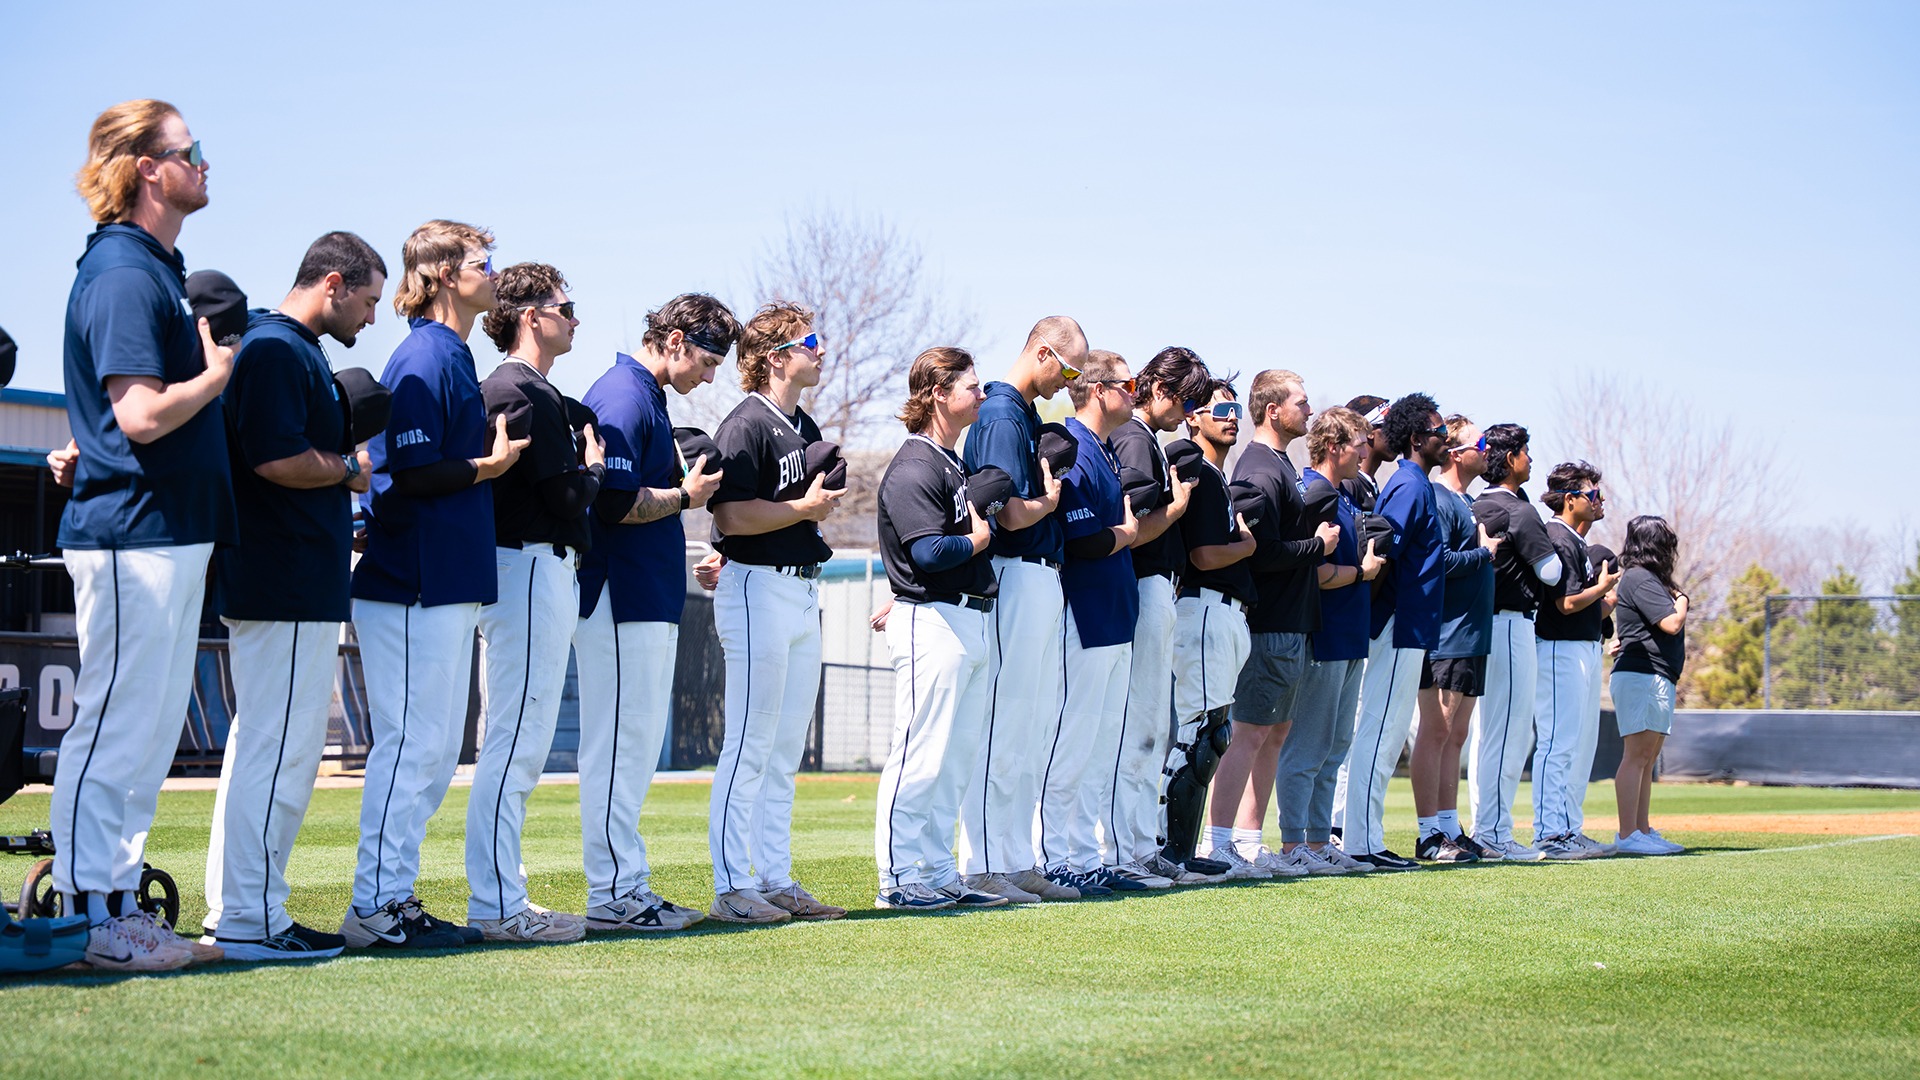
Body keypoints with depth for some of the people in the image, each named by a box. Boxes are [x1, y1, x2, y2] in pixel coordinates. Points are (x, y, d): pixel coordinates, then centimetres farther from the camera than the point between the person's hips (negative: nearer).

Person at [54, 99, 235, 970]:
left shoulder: (155, 268, 17)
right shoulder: (124, 274, -14)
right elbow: (143, 414, -21)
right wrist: (218, 373, -9)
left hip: (171, 533, 10)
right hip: (133, 534, -10)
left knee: (154, 727, 13)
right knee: (115, 726, -4)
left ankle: (115, 905, 20)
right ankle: (91, 917, 2)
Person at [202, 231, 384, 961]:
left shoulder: (298, 350, 19)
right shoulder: (277, 349, -13)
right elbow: (276, 459, -22)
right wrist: (352, 468, -8)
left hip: (295, 585, 11)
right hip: (289, 588, -11)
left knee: (263, 743, 14)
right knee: (282, 748, -9)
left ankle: (233, 911, 20)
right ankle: (252, 919, -6)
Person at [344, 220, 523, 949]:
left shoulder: (452, 356, 17)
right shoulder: (424, 360, -13)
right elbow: (408, 474, -19)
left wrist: (494, 455, 6)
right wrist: (490, 465, -9)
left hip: (449, 585, 10)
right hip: (414, 587, -10)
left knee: (438, 749, 13)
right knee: (411, 744, -6)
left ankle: (395, 897, 18)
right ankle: (375, 908, -1)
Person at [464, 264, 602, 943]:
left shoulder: (509, 389, 19)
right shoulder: (524, 392, -13)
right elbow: (567, 498, -16)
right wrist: (595, 466, 2)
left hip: (534, 573, 11)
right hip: (532, 571, -11)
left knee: (518, 746, 13)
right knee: (516, 741, -10)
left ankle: (502, 896, 17)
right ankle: (498, 907, -9)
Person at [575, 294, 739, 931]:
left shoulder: (647, 397, 18)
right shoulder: (625, 398, -14)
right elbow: (614, 505, -22)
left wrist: (687, 480, 8)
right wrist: (684, 496, -9)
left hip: (650, 603, 11)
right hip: (623, 603, -11)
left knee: (639, 744, 13)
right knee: (618, 744, -7)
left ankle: (630, 888, 19)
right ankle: (613, 896, -3)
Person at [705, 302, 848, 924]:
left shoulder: (806, 427, 17)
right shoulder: (746, 425, -12)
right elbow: (733, 514, -20)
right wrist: (805, 509, -14)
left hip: (805, 588, 9)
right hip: (759, 590, -9)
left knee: (786, 752, 11)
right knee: (750, 747, -7)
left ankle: (776, 880, 16)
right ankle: (732, 889, -3)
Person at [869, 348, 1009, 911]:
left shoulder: (952, 463, 19)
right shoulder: (914, 467, -12)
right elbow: (929, 552, -21)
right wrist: (982, 537, -7)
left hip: (972, 624, 10)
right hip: (934, 626, -10)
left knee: (957, 759, 11)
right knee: (920, 756, -6)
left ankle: (938, 874, 16)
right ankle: (898, 880, -1)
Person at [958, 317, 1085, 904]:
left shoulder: (1029, 416, 18)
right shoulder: (1001, 417, -13)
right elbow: (1010, 514, -19)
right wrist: (1050, 501, -1)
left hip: (1045, 580, 10)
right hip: (1014, 578, -10)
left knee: (1036, 728, 12)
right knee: (1002, 729, -7)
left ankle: (1017, 861, 17)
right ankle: (981, 866, -4)